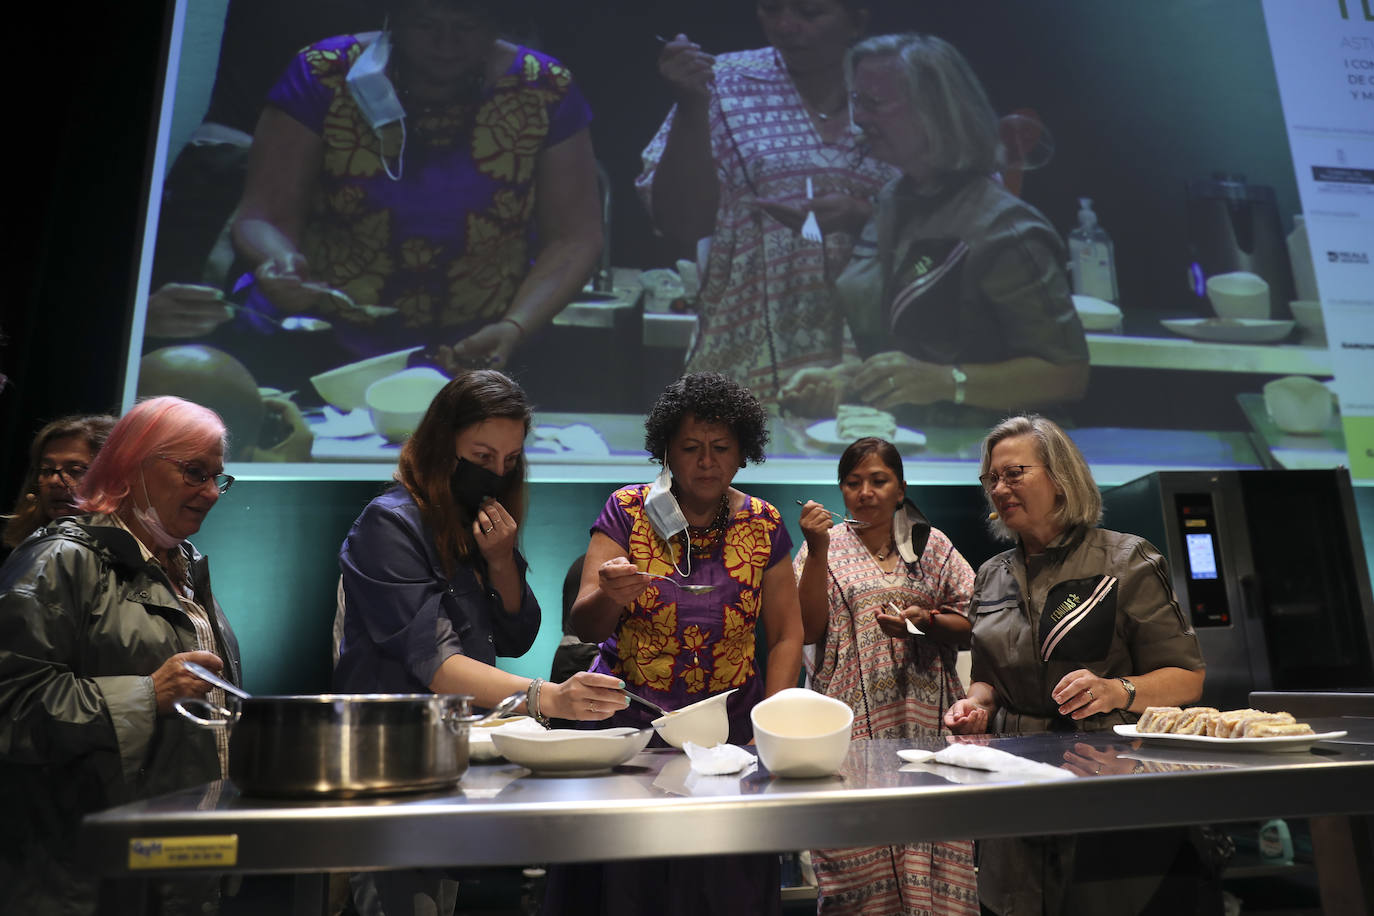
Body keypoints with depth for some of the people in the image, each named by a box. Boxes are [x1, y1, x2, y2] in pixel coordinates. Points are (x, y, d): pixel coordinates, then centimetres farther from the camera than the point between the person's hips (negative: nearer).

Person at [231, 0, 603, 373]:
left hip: (480, 350, 2)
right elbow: (264, 218, -8)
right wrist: (282, 262, -31)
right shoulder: (324, 76, -9)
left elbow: (573, 237, -8)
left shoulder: (545, 94, -7)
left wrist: (515, 327, -25)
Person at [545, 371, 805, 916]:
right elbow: (583, 626, -8)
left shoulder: (763, 525, 1)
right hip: (627, 723, -1)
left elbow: (786, 636, 4)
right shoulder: (627, 511, -5)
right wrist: (611, 596, -30)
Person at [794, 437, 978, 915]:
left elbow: (970, 626, 11)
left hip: (926, 713, 1)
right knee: (858, 852, -4)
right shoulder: (827, 545, 8)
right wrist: (818, 551, -10)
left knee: (931, 849, -4)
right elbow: (809, 629, -2)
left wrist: (925, 621, -9)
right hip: (853, 721, -1)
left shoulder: (931, 544, 12)